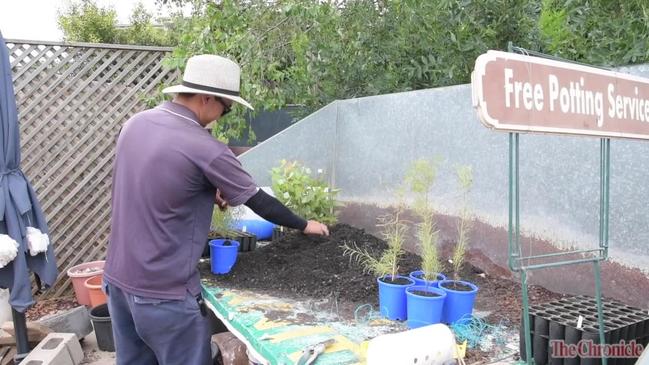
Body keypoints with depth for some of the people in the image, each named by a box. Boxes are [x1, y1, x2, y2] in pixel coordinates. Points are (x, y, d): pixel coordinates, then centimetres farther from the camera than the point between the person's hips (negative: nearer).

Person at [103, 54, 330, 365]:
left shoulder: (135, 124, 1)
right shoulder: (206, 149, -20)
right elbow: (260, 202, -10)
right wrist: (305, 226, 5)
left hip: (117, 278, 8)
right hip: (162, 292, -7)